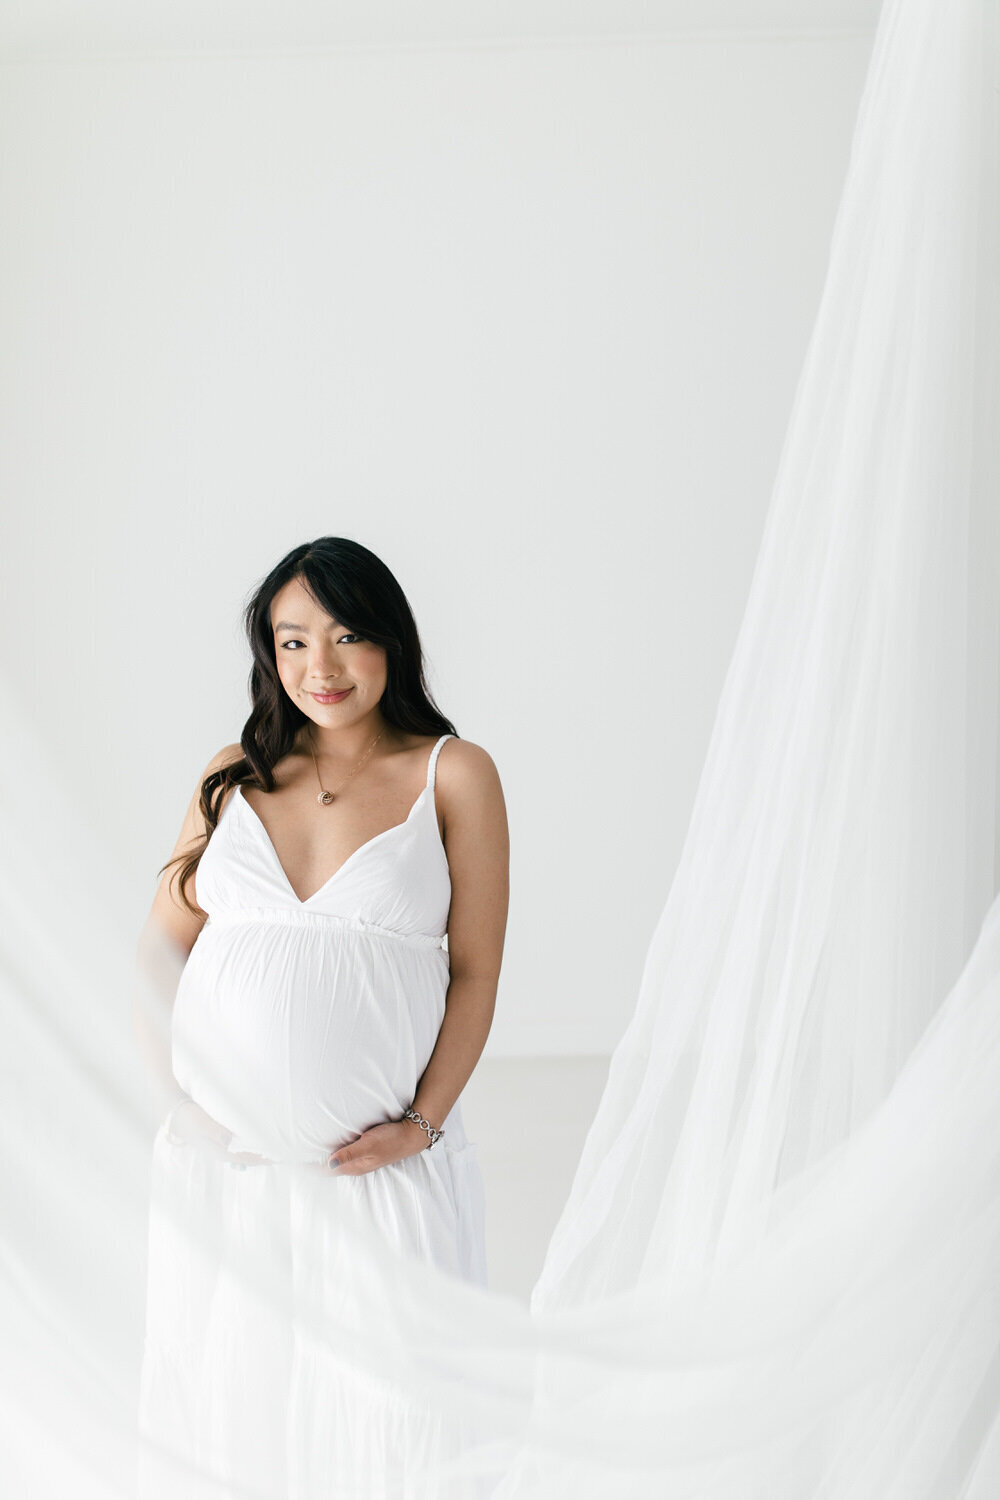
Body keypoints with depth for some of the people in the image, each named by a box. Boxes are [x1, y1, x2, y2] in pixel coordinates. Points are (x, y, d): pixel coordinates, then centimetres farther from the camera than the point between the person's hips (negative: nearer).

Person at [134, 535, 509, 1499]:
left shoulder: (453, 776, 1)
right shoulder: (234, 776, 10)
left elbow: (475, 974, 0)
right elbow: (161, 948, 12)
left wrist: (422, 1124, -8)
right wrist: (165, 1087, -2)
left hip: (375, 1166, -3)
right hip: (218, 1160, 3)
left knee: (387, 1404, -2)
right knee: (226, 1398, 9)